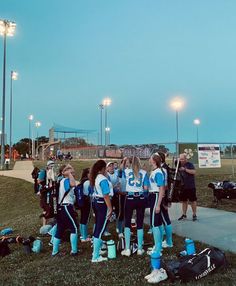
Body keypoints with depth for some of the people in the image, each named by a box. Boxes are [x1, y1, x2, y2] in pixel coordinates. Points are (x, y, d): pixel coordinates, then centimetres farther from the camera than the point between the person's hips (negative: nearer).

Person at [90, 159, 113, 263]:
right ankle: (95, 256, 1)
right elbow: (106, 196, -22)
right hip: (103, 204, -9)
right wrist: (110, 208, -17)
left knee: (97, 227, 20)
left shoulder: (96, 177, 7)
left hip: (96, 202, 9)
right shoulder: (103, 179, -19)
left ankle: (97, 249, 34)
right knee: (100, 230, -4)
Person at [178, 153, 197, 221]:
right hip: (182, 187, 5)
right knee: (183, 201, 11)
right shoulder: (180, 165, 11)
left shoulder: (189, 164, -6)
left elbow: (194, 172, -22)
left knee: (192, 201, 3)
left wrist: (185, 169, -26)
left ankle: (194, 215, 14)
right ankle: (184, 214, 21)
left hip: (190, 187, -5)